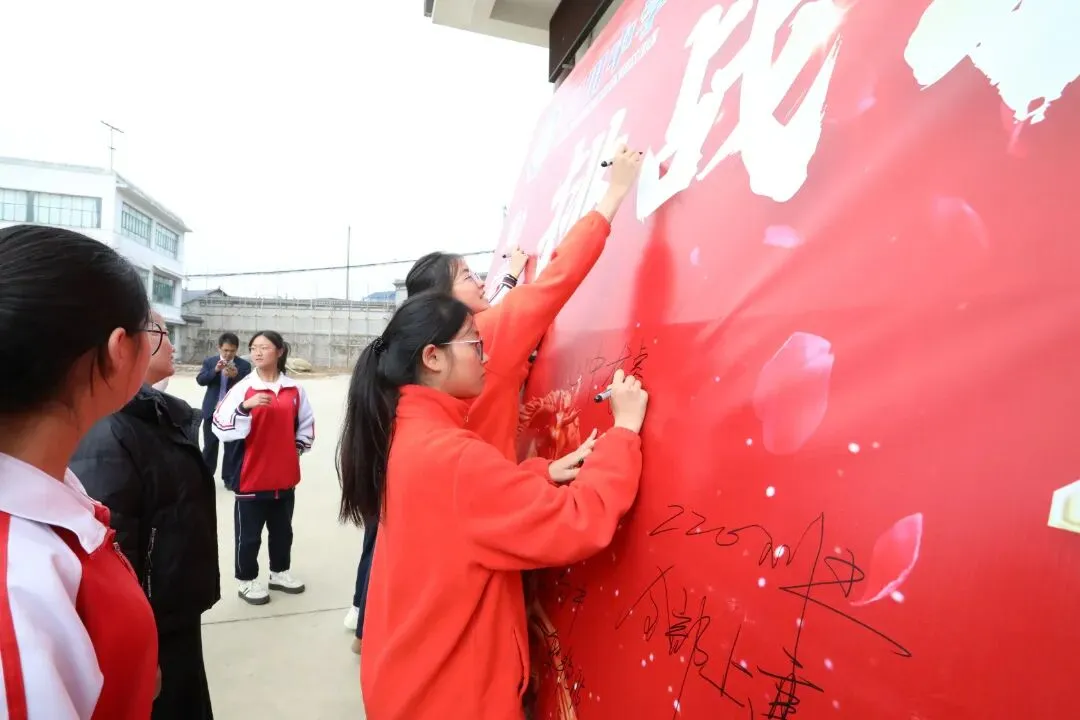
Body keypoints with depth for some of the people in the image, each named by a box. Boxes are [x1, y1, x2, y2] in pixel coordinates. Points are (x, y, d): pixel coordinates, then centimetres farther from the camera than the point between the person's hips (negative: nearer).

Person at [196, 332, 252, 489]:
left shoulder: (244, 365, -1)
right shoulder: (209, 362, 4)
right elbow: (200, 380, -9)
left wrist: (236, 376, -26)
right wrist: (215, 370, -25)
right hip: (212, 411, 1)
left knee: (233, 448, 4)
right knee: (209, 446, 13)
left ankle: (230, 479, 13)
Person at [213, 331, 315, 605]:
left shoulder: (294, 390, 1)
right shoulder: (243, 387, -10)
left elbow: (306, 423, 14)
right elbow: (219, 426, -18)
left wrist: (298, 447, 5)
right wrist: (245, 406, -31)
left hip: (285, 475, 4)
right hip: (251, 475, -4)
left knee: (282, 529, 19)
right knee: (249, 533, 8)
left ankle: (280, 572, 36)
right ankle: (247, 580, 25)